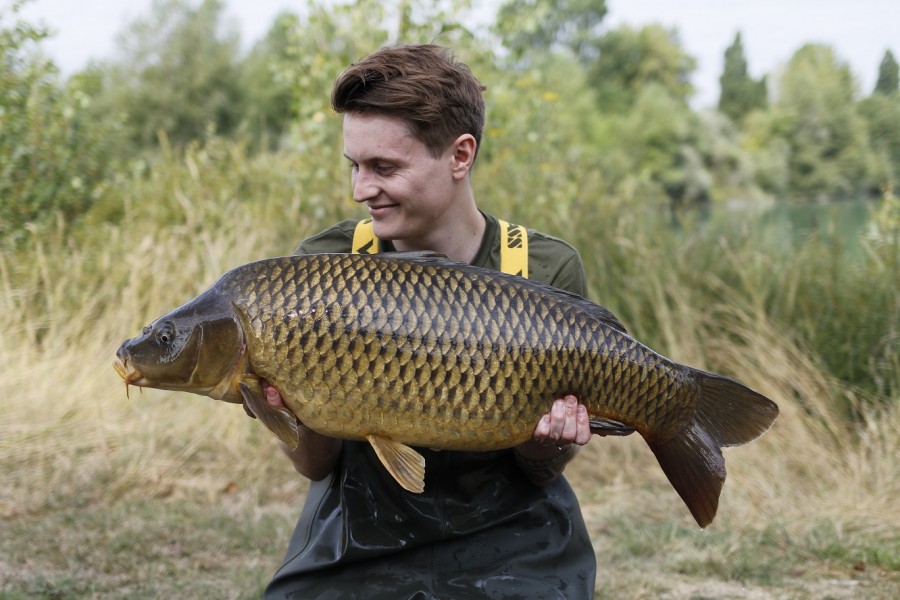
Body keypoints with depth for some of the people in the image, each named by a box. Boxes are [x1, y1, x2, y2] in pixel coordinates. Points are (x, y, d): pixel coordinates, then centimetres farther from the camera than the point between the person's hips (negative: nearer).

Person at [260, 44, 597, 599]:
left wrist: (546, 449, -24)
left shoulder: (548, 271, -8)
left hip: (508, 550, 0)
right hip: (357, 547, 1)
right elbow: (316, 466, -4)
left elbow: (541, 476, -1)